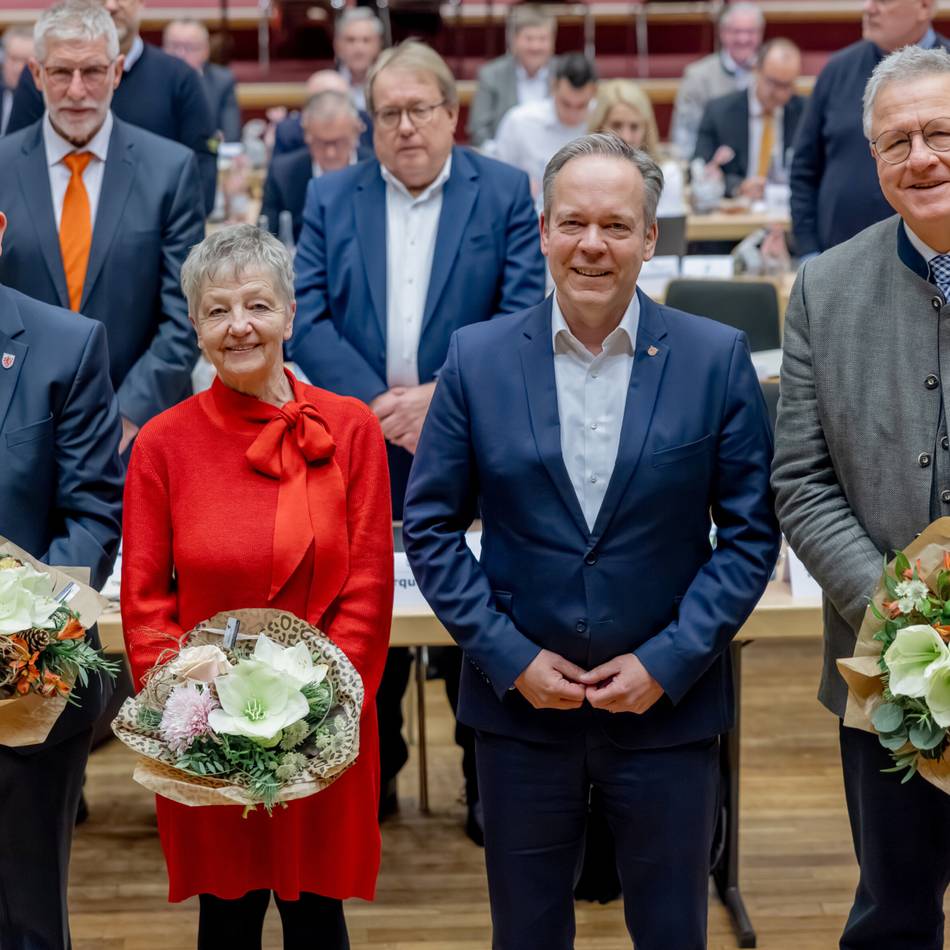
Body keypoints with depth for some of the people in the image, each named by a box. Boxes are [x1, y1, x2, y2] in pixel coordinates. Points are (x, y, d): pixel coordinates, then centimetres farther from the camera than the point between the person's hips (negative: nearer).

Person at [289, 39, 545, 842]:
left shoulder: (506, 194, 1)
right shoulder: (330, 198, 6)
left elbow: (523, 314, -7)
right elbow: (305, 317, -2)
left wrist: (442, 396, -16)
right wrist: (375, 403, -13)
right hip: (361, 446, 2)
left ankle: (489, 784, 17)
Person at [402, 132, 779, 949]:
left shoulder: (717, 359, -5)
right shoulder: (478, 359, -3)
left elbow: (752, 532, -3)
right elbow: (431, 527, 1)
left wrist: (668, 662, -10)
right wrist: (511, 658, -8)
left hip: (670, 704, 0)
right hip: (519, 703, 1)